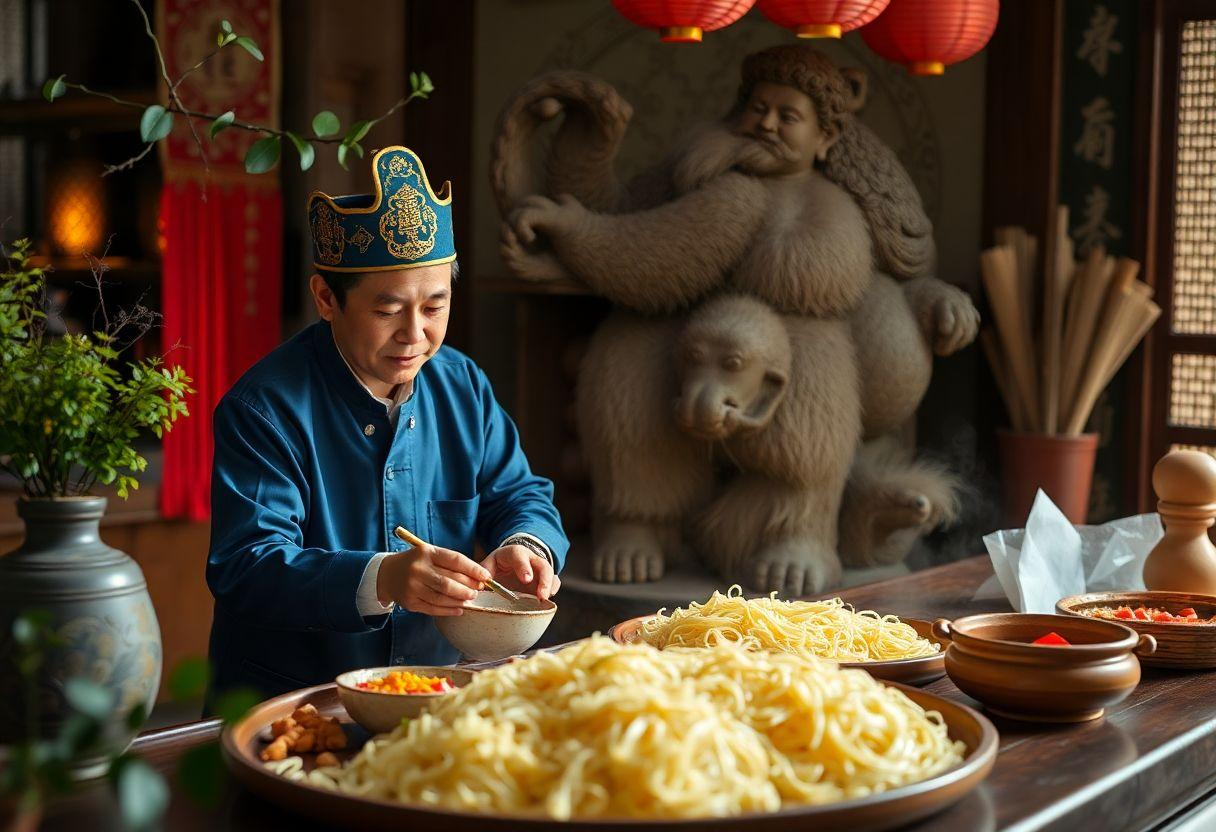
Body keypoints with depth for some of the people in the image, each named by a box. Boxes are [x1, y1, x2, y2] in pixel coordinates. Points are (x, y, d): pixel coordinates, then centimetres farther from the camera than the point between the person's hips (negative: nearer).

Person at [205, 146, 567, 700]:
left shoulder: (464, 387, 8)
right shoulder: (262, 409, -11)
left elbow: (519, 495, 16)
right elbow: (245, 568, -19)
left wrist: (523, 547, -10)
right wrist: (379, 579, -36)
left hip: (437, 696, 6)